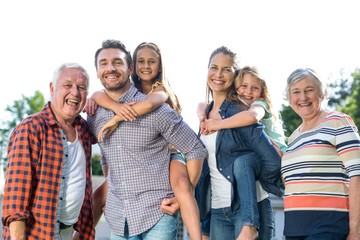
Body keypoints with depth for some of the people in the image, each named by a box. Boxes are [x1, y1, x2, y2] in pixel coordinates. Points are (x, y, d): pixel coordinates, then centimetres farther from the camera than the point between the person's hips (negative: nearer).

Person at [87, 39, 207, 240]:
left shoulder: (155, 109, -9)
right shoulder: (94, 117, 6)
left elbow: (196, 151, -5)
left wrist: (183, 198, -9)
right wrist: (107, 193, 15)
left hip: (157, 214, -4)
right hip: (117, 219, 5)